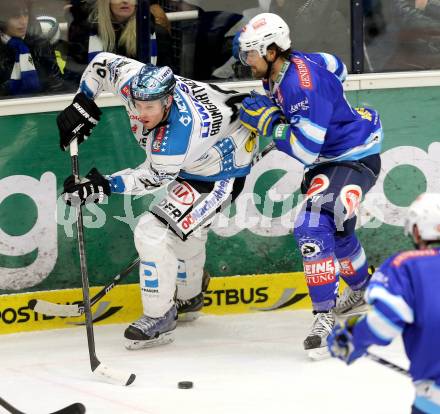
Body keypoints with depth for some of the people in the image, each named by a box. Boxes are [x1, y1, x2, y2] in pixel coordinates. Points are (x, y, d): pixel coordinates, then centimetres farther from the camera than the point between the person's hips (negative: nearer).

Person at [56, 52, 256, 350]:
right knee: (185, 226, 30)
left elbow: (152, 178, -27)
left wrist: (104, 186, -31)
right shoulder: (133, 81, -24)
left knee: (154, 232, -20)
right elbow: (102, 63, -5)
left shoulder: (178, 137, -42)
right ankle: (188, 297, 57)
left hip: (220, 172, -9)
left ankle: (159, 319, -9)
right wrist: (82, 106, -10)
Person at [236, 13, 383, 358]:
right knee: (334, 229, 28)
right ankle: (362, 290, 53)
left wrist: (267, 121, -25)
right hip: (328, 158, 11)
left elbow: (306, 149, -33)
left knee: (313, 227, -26)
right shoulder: (277, 73, -2)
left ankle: (325, 315, -23)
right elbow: (335, 67, 18)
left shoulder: (304, 85, -30)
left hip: (355, 158, -11)